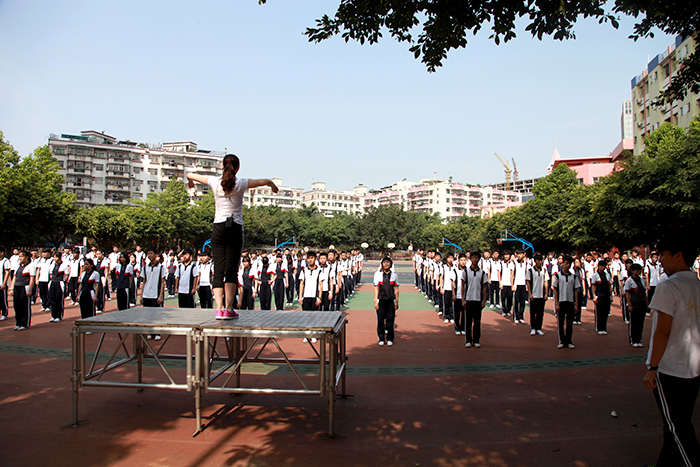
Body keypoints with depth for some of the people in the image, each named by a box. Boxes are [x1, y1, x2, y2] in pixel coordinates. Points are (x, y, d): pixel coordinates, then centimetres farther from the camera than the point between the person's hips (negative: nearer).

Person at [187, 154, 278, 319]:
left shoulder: (215, 182, 3)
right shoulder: (241, 183, -3)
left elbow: (190, 175, 15)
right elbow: (264, 181, -7)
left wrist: (190, 182, 38)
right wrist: (273, 186, 15)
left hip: (218, 228, 2)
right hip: (235, 229, -2)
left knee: (218, 270, 3)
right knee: (231, 270, 0)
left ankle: (219, 308, -4)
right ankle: (228, 309, -3)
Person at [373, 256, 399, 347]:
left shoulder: (394, 275, 6)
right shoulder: (377, 274, 3)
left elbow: (396, 289, 9)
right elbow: (376, 288, 2)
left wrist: (396, 302, 6)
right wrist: (376, 301, -2)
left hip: (391, 301, 1)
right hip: (381, 301, -1)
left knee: (390, 320, 2)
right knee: (380, 320, 2)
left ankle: (390, 339, 15)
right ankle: (381, 339, 15)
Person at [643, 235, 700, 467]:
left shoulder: (668, 287, -16)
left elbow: (662, 331, -19)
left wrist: (652, 367, -14)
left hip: (670, 369, -8)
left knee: (677, 429, 2)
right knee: (679, 425, 17)